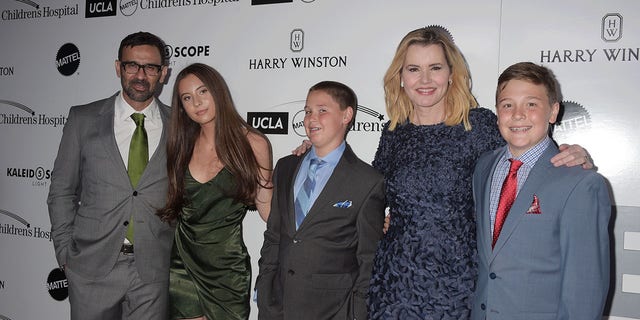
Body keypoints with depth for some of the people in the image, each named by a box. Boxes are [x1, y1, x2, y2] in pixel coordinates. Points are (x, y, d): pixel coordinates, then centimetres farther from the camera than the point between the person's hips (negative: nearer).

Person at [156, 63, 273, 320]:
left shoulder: (252, 143, -5)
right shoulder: (181, 145, 5)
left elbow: (268, 209, -5)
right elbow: (170, 207, 13)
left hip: (228, 269, -2)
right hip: (184, 263, 3)